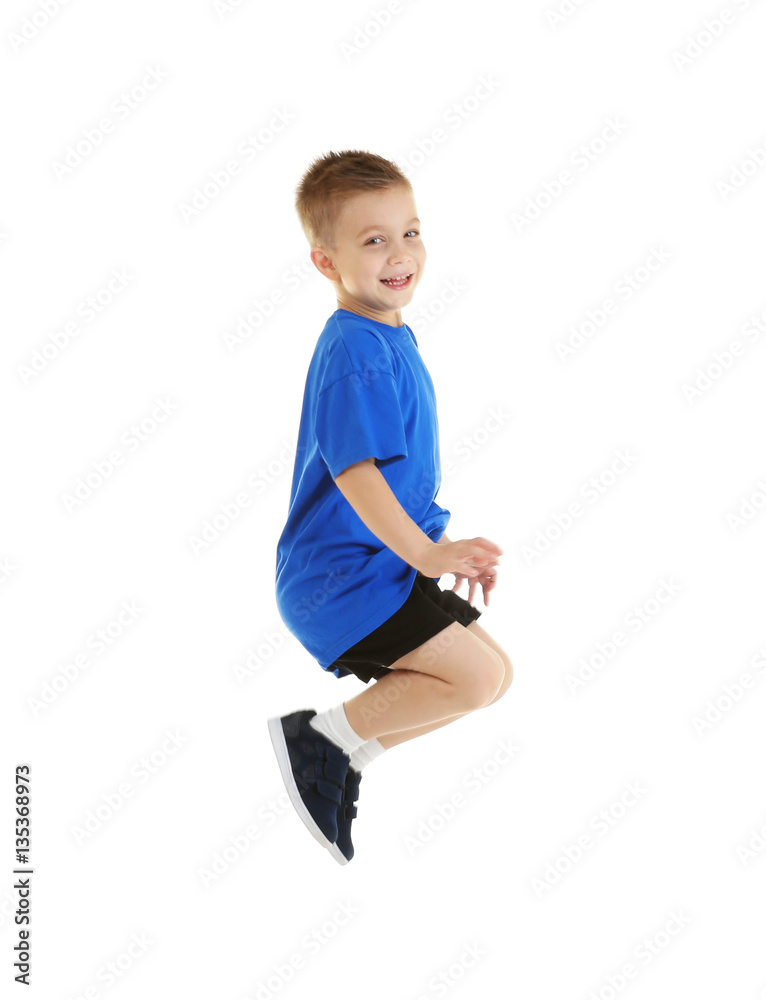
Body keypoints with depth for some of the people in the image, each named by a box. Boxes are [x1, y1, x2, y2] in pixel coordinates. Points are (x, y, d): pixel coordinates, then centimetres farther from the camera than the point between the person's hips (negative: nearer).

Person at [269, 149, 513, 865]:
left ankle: (343, 754, 15)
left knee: (494, 673, 12)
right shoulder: (355, 353, -19)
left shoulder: (389, 338, 13)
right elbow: (355, 471, -28)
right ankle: (323, 735, -4)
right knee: (478, 678, -16)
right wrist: (426, 552, -29)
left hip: (381, 566, 10)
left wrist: (439, 551, 21)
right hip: (340, 581, -10)